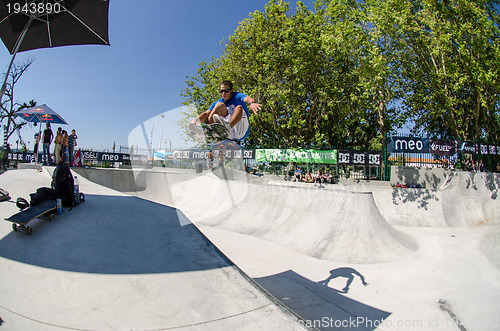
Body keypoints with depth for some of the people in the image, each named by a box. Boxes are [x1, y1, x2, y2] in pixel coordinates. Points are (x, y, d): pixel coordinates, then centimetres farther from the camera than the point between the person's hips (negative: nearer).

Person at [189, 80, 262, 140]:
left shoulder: (237, 96, 4)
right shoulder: (217, 103, 13)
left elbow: (247, 98, -18)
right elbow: (206, 113, -2)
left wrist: (252, 103, -44)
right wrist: (195, 120, -24)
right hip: (230, 135, 3)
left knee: (239, 108, -25)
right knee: (220, 105, -11)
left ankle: (228, 127, -53)